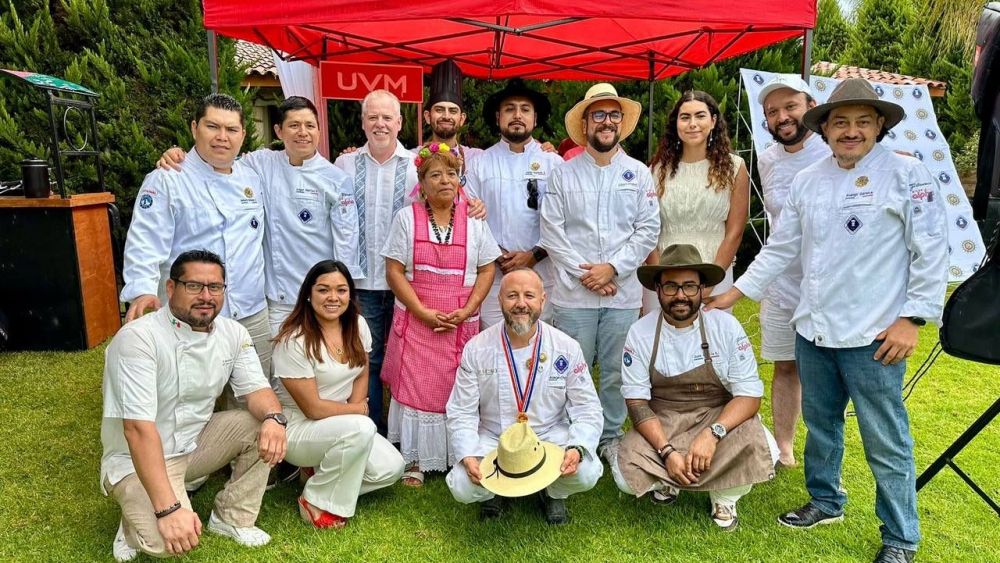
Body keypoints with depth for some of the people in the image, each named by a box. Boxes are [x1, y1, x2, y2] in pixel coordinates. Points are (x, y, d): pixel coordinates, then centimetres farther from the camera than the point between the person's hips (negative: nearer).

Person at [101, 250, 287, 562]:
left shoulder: (233, 333, -5)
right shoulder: (138, 337, -25)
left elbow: (256, 389, -7)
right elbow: (138, 428, -30)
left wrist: (274, 417, -34)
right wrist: (168, 509, -36)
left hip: (197, 442, 6)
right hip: (137, 459, -6)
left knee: (263, 425, -17)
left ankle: (232, 519, 1)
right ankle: (138, 524, 8)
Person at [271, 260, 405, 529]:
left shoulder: (358, 325, -3)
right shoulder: (294, 341, -22)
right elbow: (312, 408, -20)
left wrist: (353, 411, -9)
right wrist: (358, 410, -8)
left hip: (341, 426, 7)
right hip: (296, 427, -7)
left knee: (391, 468, -9)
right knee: (361, 428, -33)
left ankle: (320, 472, 12)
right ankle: (316, 502, -12)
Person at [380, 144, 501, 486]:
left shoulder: (474, 220, 5)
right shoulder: (407, 218, 2)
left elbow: (486, 270, 5)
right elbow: (394, 271, -3)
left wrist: (466, 310, -10)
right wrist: (424, 312, -13)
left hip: (462, 324, 1)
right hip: (416, 321, -1)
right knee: (415, 387, 1)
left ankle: (460, 457, 19)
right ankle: (415, 460, 14)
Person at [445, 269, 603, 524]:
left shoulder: (567, 348, -7)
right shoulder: (475, 349, -8)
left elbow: (588, 410, -8)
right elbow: (461, 413, -8)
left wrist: (577, 449, -27)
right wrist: (468, 456, -24)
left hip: (551, 436, 1)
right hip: (493, 441, 0)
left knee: (586, 473, -26)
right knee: (463, 487, -25)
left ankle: (554, 493, 12)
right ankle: (493, 491, 15)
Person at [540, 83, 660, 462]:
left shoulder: (639, 174, 8)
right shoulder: (563, 174, 5)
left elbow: (648, 230, 2)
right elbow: (551, 231, -1)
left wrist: (612, 268, -9)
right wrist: (583, 272, -9)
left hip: (624, 292, 1)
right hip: (573, 292, -1)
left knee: (616, 371, 8)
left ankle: (611, 437, 24)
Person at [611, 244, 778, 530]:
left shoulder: (726, 326, -9)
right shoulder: (640, 333, -9)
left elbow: (749, 395, -10)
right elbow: (636, 402, -10)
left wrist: (713, 433, -27)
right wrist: (667, 452, -23)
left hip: (720, 419, 0)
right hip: (659, 425, 0)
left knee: (761, 450, -29)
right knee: (626, 472, -25)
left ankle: (724, 497, 4)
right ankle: (667, 481, 12)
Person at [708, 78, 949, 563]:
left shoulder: (908, 174, -5)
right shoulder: (807, 180, 9)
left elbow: (930, 253, -6)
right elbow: (780, 248, 11)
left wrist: (912, 318, -11)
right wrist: (734, 292, 8)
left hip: (873, 335, -5)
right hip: (812, 329, 5)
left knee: (886, 441, 3)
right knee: (820, 422, 18)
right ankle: (826, 501, 38)